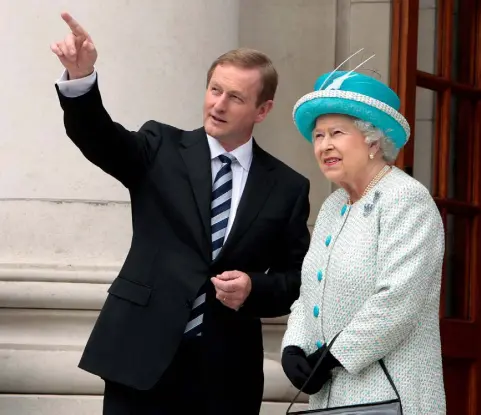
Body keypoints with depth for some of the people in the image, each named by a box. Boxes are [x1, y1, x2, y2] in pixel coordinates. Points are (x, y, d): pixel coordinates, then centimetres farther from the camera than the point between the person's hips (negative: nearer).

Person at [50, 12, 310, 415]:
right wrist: (81, 78, -32)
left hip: (227, 371, 1)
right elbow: (98, 138, -13)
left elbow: (298, 277, 11)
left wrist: (255, 288, -11)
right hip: (143, 355, -1)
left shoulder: (287, 187, 7)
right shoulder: (162, 149, 5)